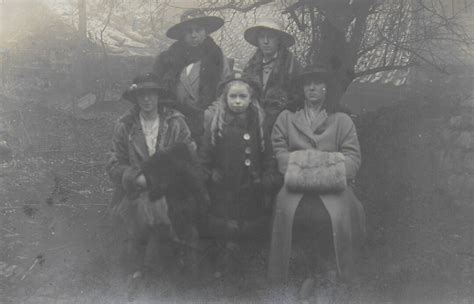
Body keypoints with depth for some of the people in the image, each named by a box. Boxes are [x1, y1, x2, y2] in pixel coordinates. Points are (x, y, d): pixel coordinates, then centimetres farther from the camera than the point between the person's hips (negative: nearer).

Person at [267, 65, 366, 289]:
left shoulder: (342, 120, 17)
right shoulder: (286, 118, 20)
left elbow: (353, 157, 6)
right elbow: (280, 152, 8)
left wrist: (331, 174, -11)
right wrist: (299, 171, -9)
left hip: (333, 185, 0)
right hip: (297, 184, 1)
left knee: (338, 214, -30)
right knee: (287, 209, -31)